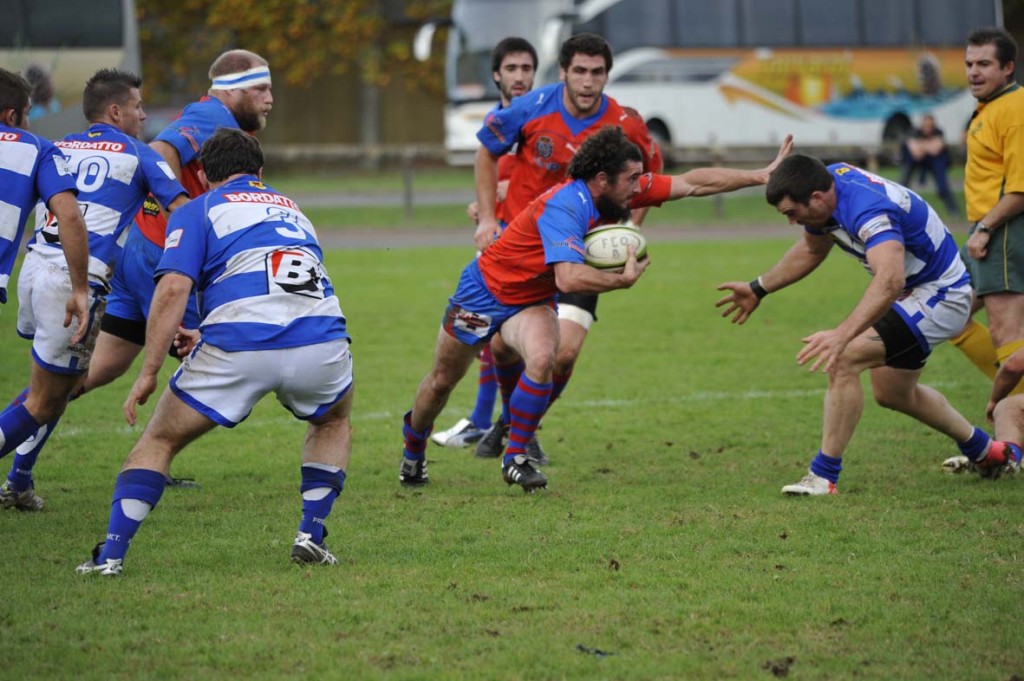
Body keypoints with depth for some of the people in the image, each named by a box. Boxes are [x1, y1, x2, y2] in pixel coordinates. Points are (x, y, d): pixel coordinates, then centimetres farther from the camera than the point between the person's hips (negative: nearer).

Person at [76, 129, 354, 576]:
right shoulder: (291, 209, 33)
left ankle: (110, 555, 4)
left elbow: (173, 289, -2)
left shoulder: (198, 211, 15)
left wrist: (148, 373, -1)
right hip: (321, 338, 3)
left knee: (159, 440, 15)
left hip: (239, 346, -3)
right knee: (333, 422, 35)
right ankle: (311, 536, 22)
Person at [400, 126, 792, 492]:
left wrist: (763, 175, -11)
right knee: (443, 380, 9)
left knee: (542, 358, -25)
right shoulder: (564, 206, -36)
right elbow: (569, 279, -47)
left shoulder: (619, 191, -14)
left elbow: (692, 183, -9)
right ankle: (412, 454, 36)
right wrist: (624, 279, -35)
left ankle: (516, 457, -11)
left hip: (533, 301, 5)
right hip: (485, 291, -5)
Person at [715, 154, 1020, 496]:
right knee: (893, 394, 25)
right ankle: (982, 450, 45)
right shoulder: (832, 178, -7)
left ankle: (824, 475, -16)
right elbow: (811, 250, 14)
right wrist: (758, 289, 16)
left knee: (843, 359, -23)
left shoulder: (867, 209, -36)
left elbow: (890, 280, -53)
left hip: (939, 296, -10)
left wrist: (841, 336, -62)